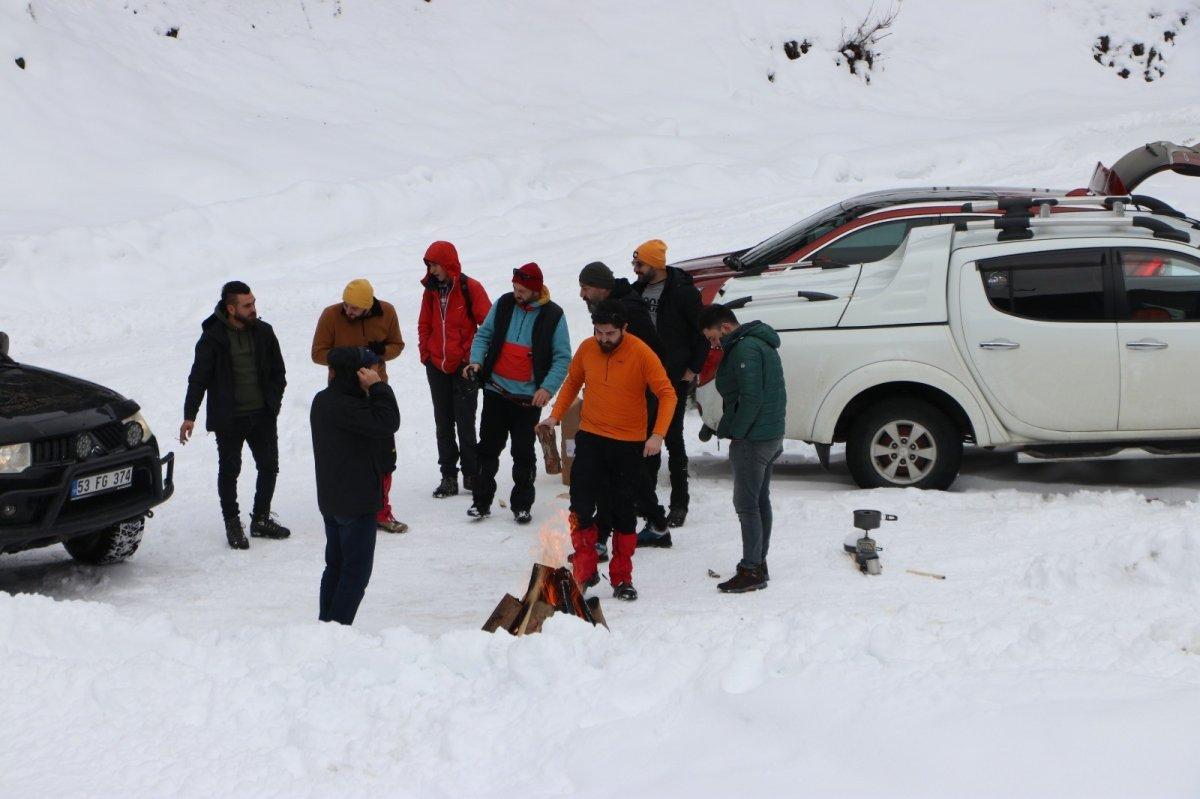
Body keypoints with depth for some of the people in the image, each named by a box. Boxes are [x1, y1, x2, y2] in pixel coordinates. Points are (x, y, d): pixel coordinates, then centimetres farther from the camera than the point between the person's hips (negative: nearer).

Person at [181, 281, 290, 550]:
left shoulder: (264, 332, 3)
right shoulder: (213, 338, -10)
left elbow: (278, 372, 13)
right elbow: (198, 378, -6)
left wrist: (273, 402, 4)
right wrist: (189, 415, -10)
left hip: (262, 416, 4)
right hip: (228, 419, -4)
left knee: (269, 467, 9)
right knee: (229, 470, 5)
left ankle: (261, 519, 25)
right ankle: (232, 523, 17)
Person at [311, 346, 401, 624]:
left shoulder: (324, 401, 9)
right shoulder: (342, 406, -24)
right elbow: (387, 422, -29)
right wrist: (378, 387, -20)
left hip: (331, 500, 10)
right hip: (356, 503, -10)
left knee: (336, 564, 19)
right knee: (357, 569, -1)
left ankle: (326, 622, 25)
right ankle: (338, 625, 0)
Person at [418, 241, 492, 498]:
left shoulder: (470, 288, -9)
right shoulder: (431, 291, 5)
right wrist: (425, 353, 7)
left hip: (464, 366, -5)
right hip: (437, 367, 5)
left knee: (465, 423, -2)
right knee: (443, 423, 7)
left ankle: (471, 474, 9)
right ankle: (448, 476, 12)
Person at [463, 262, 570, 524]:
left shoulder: (552, 315, -6)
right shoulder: (504, 304, 1)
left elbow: (562, 357, -5)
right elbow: (484, 335, 10)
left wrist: (547, 387, -17)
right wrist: (476, 360, -9)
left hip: (528, 398, -3)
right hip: (496, 391, 3)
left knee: (523, 453, 6)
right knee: (488, 448, 7)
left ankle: (522, 505, 17)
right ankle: (481, 501, 17)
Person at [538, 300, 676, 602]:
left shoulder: (642, 354, -15)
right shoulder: (586, 349, -3)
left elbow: (667, 394, -16)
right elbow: (573, 381, 14)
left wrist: (658, 434, -27)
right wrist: (556, 415, 2)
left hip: (629, 444, -3)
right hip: (590, 439, 3)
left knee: (623, 512, 7)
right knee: (581, 507, -4)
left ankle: (622, 579, 17)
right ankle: (584, 572, 7)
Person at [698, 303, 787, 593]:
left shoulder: (744, 349, -18)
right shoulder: (761, 343, 15)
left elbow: (751, 398, -24)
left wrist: (734, 432, -15)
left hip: (752, 439, -11)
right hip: (771, 435, 11)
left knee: (746, 504, -6)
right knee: (760, 500, 16)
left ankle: (751, 570, -3)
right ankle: (759, 564, 23)